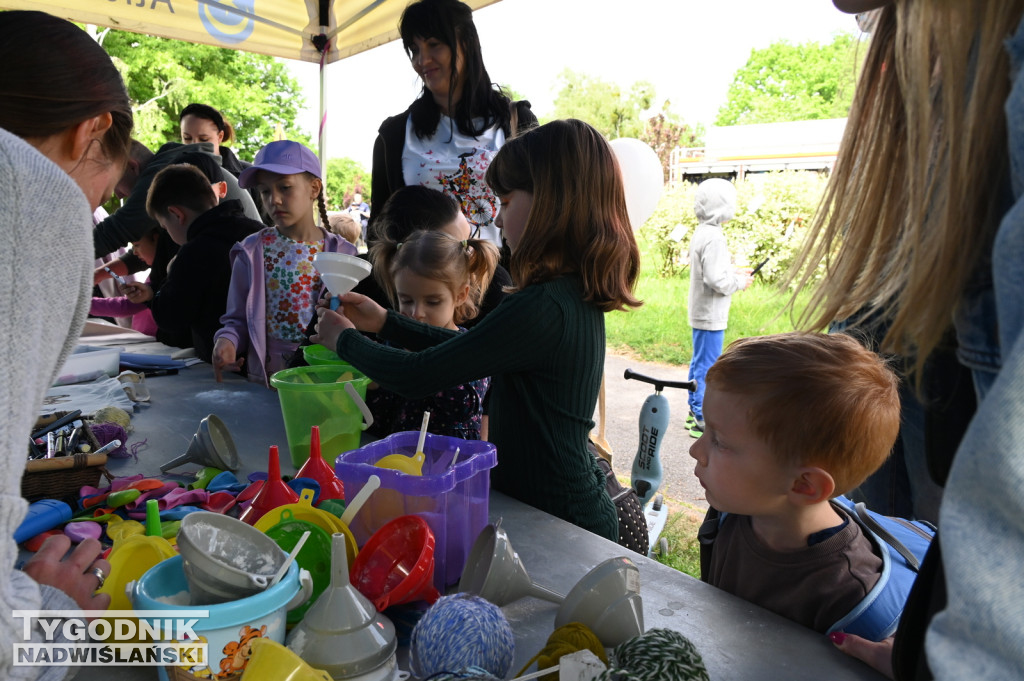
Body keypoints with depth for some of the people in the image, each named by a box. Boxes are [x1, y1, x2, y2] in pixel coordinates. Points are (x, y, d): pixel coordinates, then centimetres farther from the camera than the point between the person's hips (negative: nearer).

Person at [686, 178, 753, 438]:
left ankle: (694, 410, 28)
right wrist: (740, 282, -9)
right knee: (707, 367, -3)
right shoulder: (713, 237, -21)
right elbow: (716, 280, -25)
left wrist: (734, 272, 12)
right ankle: (702, 420, 5)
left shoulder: (701, 232, 10)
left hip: (700, 312, 10)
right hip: (711, 315, -10)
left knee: (699, 363, 17)